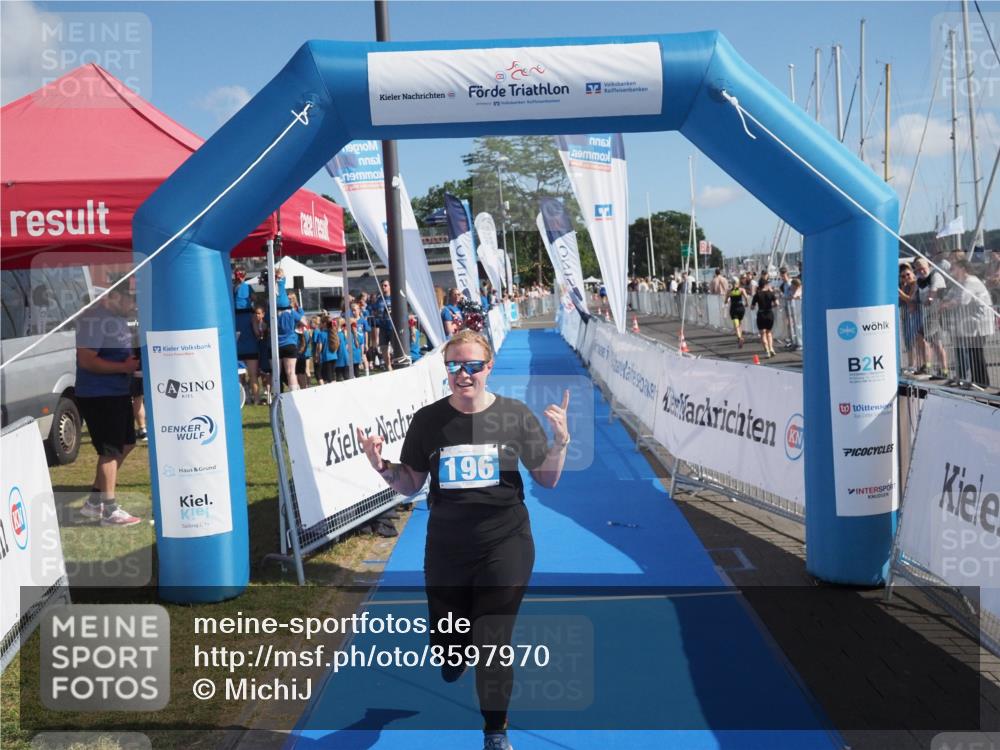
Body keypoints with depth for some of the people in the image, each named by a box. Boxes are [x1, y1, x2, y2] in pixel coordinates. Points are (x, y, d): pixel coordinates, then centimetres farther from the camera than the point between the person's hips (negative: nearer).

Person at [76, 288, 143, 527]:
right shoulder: (94, 318, -19)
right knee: (111, 451, -2)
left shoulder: (118, 317, 11)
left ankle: (94, 502, 25)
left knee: (125, 444, 16)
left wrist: (136, 360, 7)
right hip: (98, 396, -10)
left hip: (118, 393, 10)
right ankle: (110, 511, 11)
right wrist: (123, 367, -23)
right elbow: (86, 360, -24)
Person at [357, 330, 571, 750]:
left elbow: (547, 480, -1)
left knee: (491, 646, -2)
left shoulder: (515, 415, -9)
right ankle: (455, 652, 56)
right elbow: (410, 485, 2)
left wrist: (560, 441, -19)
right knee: (446, 647, 14)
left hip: (504, 547, -2)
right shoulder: (428, 420, -6)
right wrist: (382, 466, -17)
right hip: (446, 549, 2)